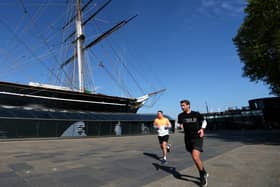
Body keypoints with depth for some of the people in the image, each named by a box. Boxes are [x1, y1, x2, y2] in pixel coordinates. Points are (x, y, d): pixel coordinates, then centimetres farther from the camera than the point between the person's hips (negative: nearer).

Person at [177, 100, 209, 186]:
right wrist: (181, 126, -11)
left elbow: (204, 121, 10)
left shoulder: (196, 114, -6)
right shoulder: (181, 116, -2)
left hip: (197, 138, -4)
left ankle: (203, 174, 10)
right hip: (188, 139, 4)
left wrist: (202, 129, -6)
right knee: (196, 158, 15)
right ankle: (204, 174, 39)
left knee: (195, 157, -18)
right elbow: (180, 125, 12)